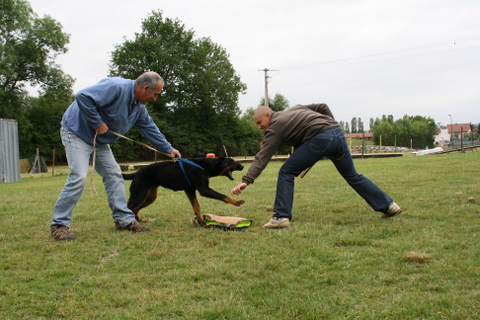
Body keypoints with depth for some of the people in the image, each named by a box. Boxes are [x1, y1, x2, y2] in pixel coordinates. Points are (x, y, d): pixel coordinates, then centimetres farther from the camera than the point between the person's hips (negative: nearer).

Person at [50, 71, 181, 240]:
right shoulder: (116, 87, -26)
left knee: (114, 175, 5)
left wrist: (169, 149, 17)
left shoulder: (139, 107, 4)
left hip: (99, 140, 9)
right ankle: (59, 225, -9)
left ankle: (124, 219, 11)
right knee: (78, 177, -18)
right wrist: (97, 123, -27)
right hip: (77, 132, -9)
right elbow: (83, 96, -34)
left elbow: (150, 128, 16)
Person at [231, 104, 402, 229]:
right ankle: (389, 205, 25)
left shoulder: (275, 128, 5)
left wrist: (246, 180, -8)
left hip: (320, 138, -8)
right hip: (338, 133, 8)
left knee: (286, 172, 1)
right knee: (352, 176, 21)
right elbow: (323, 107, 24)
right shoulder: (295, 109, 27)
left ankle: (281, 217, -5)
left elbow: (262, 157, -4)